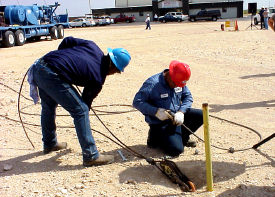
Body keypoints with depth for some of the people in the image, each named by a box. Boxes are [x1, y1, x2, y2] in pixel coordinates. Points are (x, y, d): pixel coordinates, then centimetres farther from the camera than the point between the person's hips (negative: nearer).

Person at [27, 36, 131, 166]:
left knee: (48, 107, 27)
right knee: (80, 111, -1)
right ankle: (91, 156, 2)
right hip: (53, 76, -9)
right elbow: (86, 101, 10)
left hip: (39, 66, 9)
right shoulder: (98, 79, -2)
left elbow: (67, 41, 12)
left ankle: (49, 144, 48)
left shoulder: (93, 47, 11)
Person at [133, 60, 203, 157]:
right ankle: (155, 138, 7)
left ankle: (182, 136, 14)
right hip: (160, 124, -7)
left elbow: (188, 97, 7)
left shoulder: (179, 82, -1)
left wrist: (181, 112, -13)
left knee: (201, 115, -5)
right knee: (176, 150, -22)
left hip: (176, 117, 7)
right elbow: (137, 102, -20)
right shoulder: (153, 83, -21)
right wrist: (156, 111, -30)